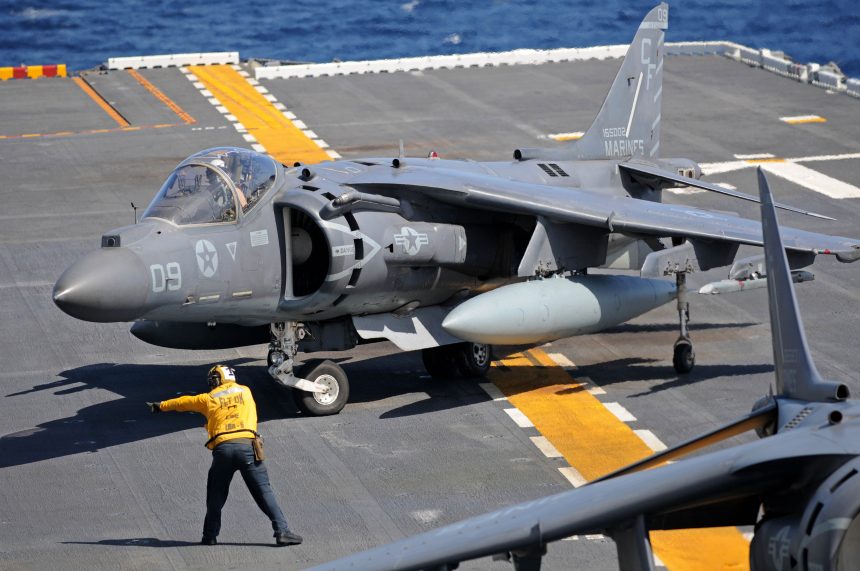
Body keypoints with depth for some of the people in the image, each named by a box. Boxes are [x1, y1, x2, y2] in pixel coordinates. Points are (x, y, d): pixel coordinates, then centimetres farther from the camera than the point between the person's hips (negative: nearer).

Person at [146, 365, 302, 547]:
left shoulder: (209, 398, 16)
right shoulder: (245, 391, 20)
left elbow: (183, 402, 31)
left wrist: (161, 406, 49)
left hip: (222, 448, 0)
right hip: (247, 446, 0)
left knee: (216, 496, 16)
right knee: (264, 492, -1)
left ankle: (210, 536, 19)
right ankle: (282, 532, -9)